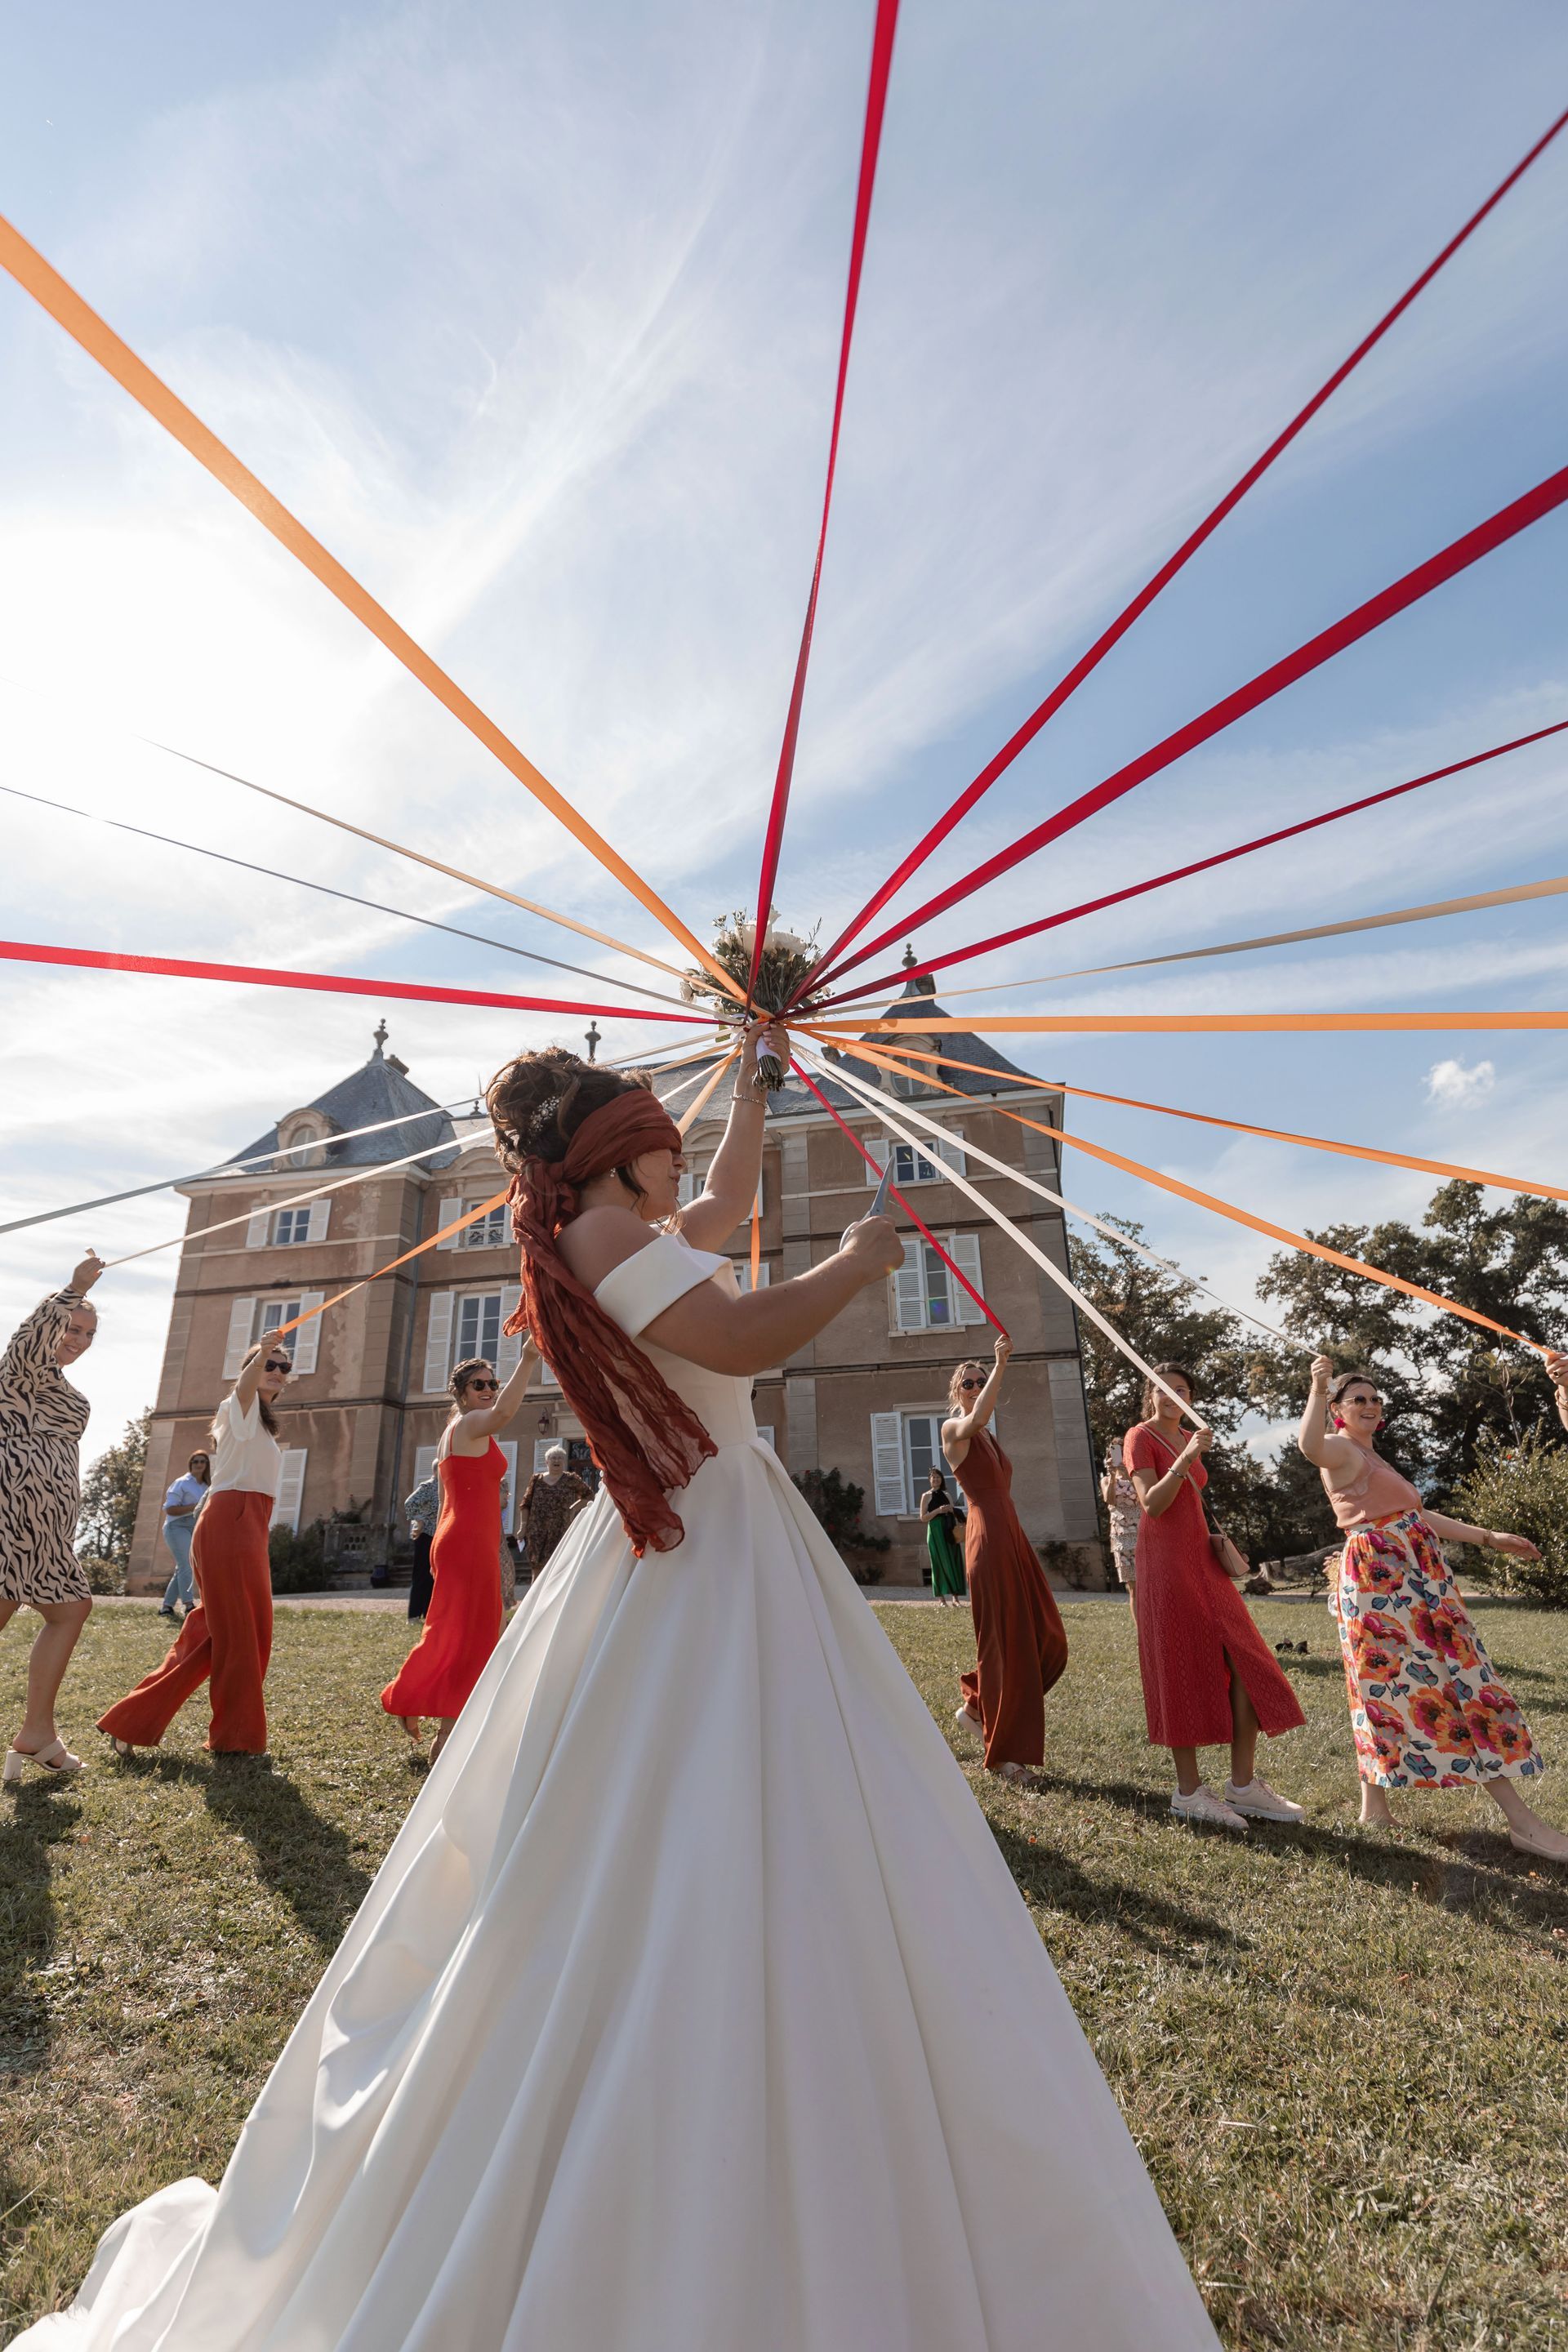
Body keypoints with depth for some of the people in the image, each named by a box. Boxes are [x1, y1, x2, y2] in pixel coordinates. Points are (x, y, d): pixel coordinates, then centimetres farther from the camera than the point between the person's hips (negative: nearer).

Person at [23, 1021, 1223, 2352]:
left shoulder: (636, 1240, 18)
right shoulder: (602, 1234, -12)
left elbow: (730, 1199, 35)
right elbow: (746, 1335, -27)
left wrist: (755, 1075, 43)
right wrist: (859, 1263, -8)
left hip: (707, 1552, 10)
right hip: (703, 1566, -10)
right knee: (700, 1904, -7)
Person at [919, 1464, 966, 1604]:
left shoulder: (947, 1495, 14)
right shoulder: (926, 1496, 3)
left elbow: (956, 1514, 17)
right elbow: (923, 1517, -3)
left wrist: (951, 1510, -5)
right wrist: (938, 1510, -14)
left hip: (949, 1530, 3)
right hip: (935, 1531, -3)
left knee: (953, 1561, -1)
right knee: (939, 1563, -4)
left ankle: (955, 1596, 2)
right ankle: (941, 1598, 0)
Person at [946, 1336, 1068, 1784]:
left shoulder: (988, 1439, 21)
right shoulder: (953, 1428, -6)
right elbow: (977, 1417, -30)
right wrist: (1000, 1364, -30)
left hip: (1013, 1537, 8)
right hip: (988, 1539, -8)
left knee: (1047, 1641, 7)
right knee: (1004, 1641, -3)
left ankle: (978, 1703, 25)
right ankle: (1003, 1753, 10)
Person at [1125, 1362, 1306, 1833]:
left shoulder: (1188, 1438, 16)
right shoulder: (1140, 1437, -6)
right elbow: (1152, 1504, -18)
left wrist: (1217, 1541, 10)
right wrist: (1187, 1457, -25)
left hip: (1202, 1559, 8)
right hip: (1166, 1561, -8)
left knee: (1245, 1663, 3)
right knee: (1183, 1671, -3)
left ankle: (1243, 1785, 12)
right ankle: (1189, 1793, 8)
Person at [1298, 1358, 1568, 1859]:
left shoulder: (1374, 1458, 23)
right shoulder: (1340, 1448, -9)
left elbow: (1419, 1516, 26)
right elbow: (1309, 1444, -35)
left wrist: (1489, 1538, 25)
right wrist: (1318, 1390, -41)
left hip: (1417, 1580, 10)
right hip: (1379, 1579, -10)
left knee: (1459, 1678, 9)